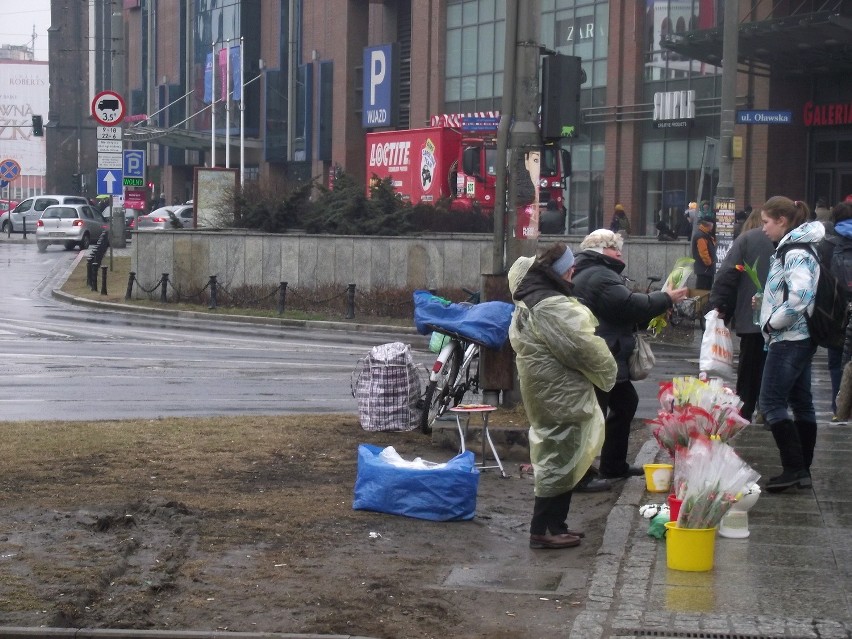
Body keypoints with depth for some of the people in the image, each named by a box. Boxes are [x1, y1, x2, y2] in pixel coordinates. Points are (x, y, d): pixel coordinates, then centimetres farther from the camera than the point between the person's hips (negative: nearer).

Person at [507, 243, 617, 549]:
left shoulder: (527, 302, 12)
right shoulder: (552, 306, -23)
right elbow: (584, 348, -22)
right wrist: (607, 373, -4)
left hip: (546, 394, 11)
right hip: (561, 397, -11)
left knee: (556, 457, 17)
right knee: (561, 458, -4)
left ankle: (554, 524, 24)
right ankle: (543, 530, 1)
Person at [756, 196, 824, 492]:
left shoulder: (795, 253, -17)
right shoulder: (792, 249, 15)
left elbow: (799, 298, -27)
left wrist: (772, 323, -16)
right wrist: (771, 318, 10)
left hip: (789, 340, -10)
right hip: (799, 338, 10)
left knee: (772, 402, -8)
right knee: (801, 403, 11)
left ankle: (793, 468, -7)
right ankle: (803, 470, 16)